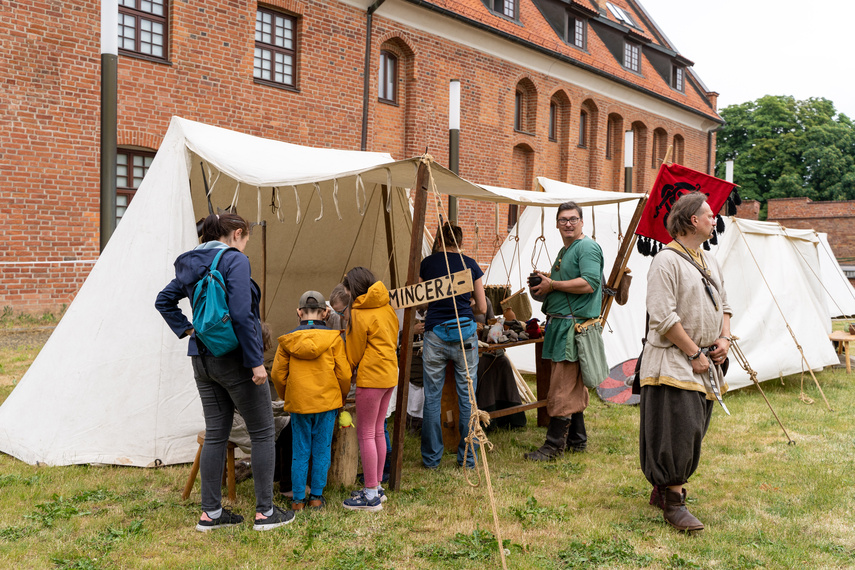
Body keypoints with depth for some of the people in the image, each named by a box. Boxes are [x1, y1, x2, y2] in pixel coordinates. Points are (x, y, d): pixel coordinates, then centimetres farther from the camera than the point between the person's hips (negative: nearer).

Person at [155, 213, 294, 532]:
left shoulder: (192, 264, 11)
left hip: (203, 359, 8)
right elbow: (242, 315, -21)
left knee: (215, 434, 14)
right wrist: (256, 361, -18)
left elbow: (164, 300, 21)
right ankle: (265, 512, 10)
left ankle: (210, 513, 20)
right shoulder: (234, 260, -13)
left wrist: (186, 329, 14)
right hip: (234, 359, -8)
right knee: (262, 433, 5)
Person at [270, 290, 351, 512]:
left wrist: (287, 398, 19)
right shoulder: (334, 339, -5)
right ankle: (316, 496, 16)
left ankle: (298, 499, 14)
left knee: (300, 452, 10)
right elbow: (343, 374, -4)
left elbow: (277, 374, 3)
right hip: (327, 402, -1)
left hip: (298, 403, 1)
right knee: (321, 451, 10)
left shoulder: (287, 340, -1)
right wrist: (342, 397, 14)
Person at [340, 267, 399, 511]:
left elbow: (354, 353, -7)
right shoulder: (386, 308, 10)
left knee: (365, 434, -2)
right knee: (378, 431, 15)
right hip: (389, 374, 9)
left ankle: (371, 495, 2)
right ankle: (377, 487, 23)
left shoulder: (360, 313, -12)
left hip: (371, 377, -9)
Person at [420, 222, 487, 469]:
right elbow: (482, 307, 8)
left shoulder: (427, 263, 4)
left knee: (432, 398, 8)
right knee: (467, 398, 8)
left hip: (435, 335, 0)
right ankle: (468, 458, 14)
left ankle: (431, 458, 15)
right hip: (465, 336, 0)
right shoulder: (470, 264, 4)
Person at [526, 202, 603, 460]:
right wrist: (544, 281, 12)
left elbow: (589, 283, -23)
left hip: (574, 325, -10)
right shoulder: (564, 251, 21)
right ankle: (577, 439, 24)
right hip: (560, 324, 11)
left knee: (562, 388, -8)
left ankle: (554, 444, -2)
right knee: (573, 386, 15)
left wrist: (552, 284, -15)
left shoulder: (587, 247, -10)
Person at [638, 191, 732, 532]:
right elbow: (664, 316, -19)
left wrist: (724, 338, 6)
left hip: (705, 365, 9)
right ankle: (673, 502, 4)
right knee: (677, 432, -9)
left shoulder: (709, 262, 15)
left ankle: (662, 490, 28)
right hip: (673, 363, -9)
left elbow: (723, 305, 24)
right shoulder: (667, 260, -14)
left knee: (693, 433, 13)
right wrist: (694, 354, -16)